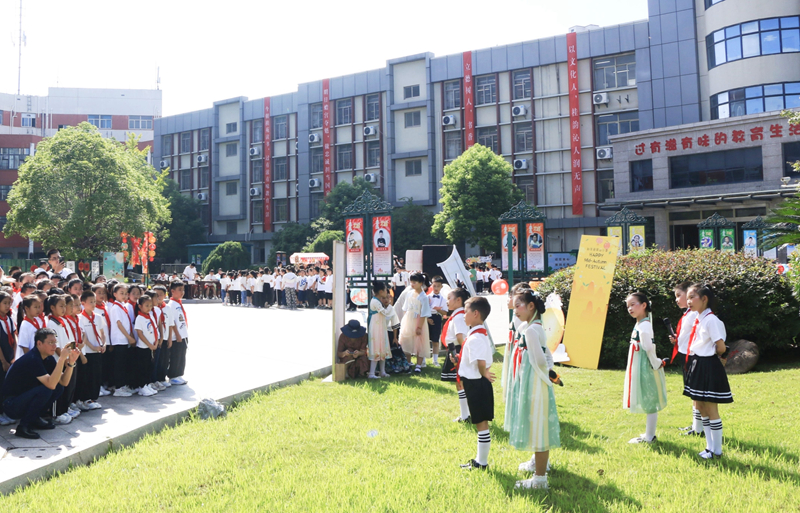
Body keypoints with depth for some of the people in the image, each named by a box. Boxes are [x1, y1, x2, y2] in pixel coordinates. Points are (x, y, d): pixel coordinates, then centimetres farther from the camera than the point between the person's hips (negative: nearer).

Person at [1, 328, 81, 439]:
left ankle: (34, 419, 8)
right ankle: (23, 426, -15)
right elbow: (51, 384, -33)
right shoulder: (32, 359, -24)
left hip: (24, 399, 9)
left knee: (59, 388, -3)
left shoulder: (48, 358, 2)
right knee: (45, 389, -28)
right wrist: (61, 359, -34)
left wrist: (71, 362, -14)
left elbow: (63, 382, -2)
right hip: (11, 404, -9)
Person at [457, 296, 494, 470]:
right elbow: (489, 358, 16)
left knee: (481, 423, 1)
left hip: (476, 384, -10)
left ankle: (482, 463, 12)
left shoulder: (475, 338, -22)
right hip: (476, 384, 10)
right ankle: (480, 459, 28)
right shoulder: (482, 334, 10)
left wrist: (484, 374, -17)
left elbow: (481, 362, -34)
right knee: (481, 423, 17)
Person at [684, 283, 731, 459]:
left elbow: (721, 348, -18)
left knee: (711, 410, 1)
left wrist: (709, 355, -1)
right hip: (697, 366, 9)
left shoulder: (711, 320, -17)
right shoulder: (697, 319, 10)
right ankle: (710, 446, 26)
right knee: (701, 408, 15)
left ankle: (717, 450, 13)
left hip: (709, 368, -9)